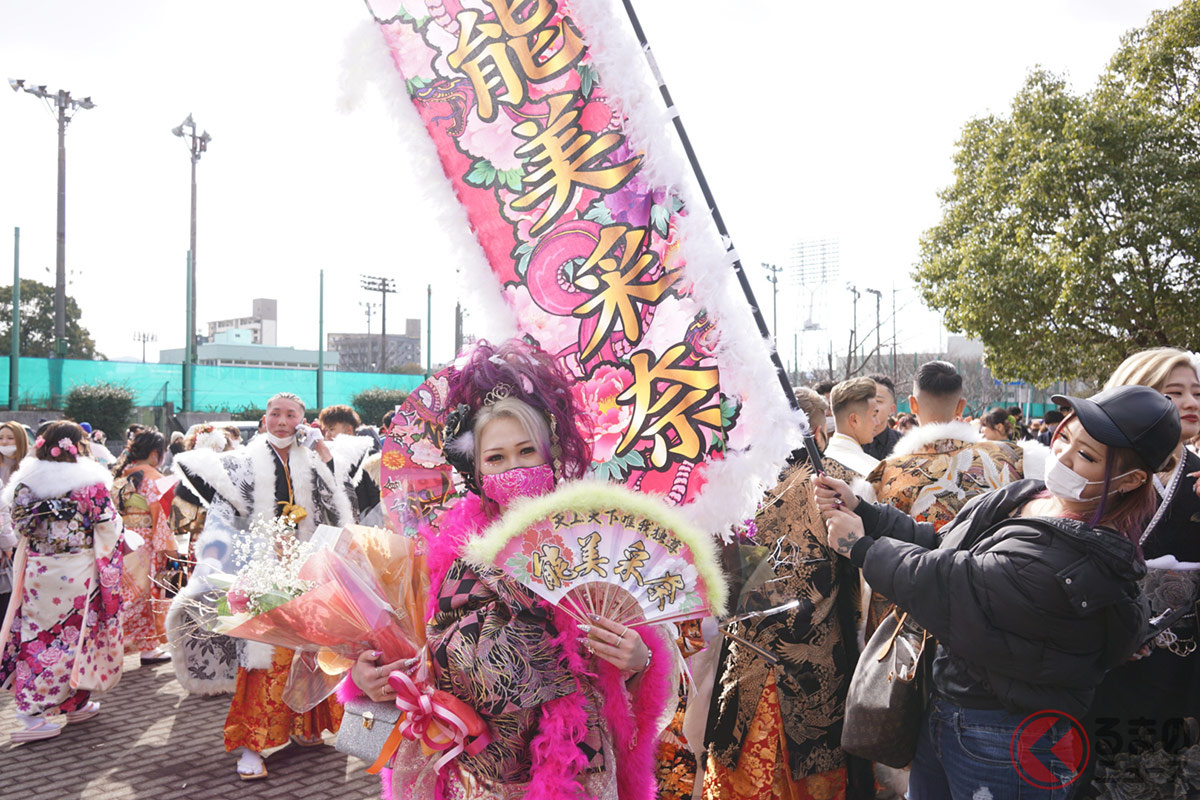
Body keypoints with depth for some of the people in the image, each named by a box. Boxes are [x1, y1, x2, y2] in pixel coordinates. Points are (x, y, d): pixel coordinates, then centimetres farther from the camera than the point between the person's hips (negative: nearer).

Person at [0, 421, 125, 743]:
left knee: (37, 636, 11)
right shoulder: (91, 484, -12)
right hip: (78, 574, -3)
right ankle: (76, 703, 19)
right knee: (75, 636, 8)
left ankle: (31, 710, 16)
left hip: (37, 572, 4)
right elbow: (108, 531, -7)